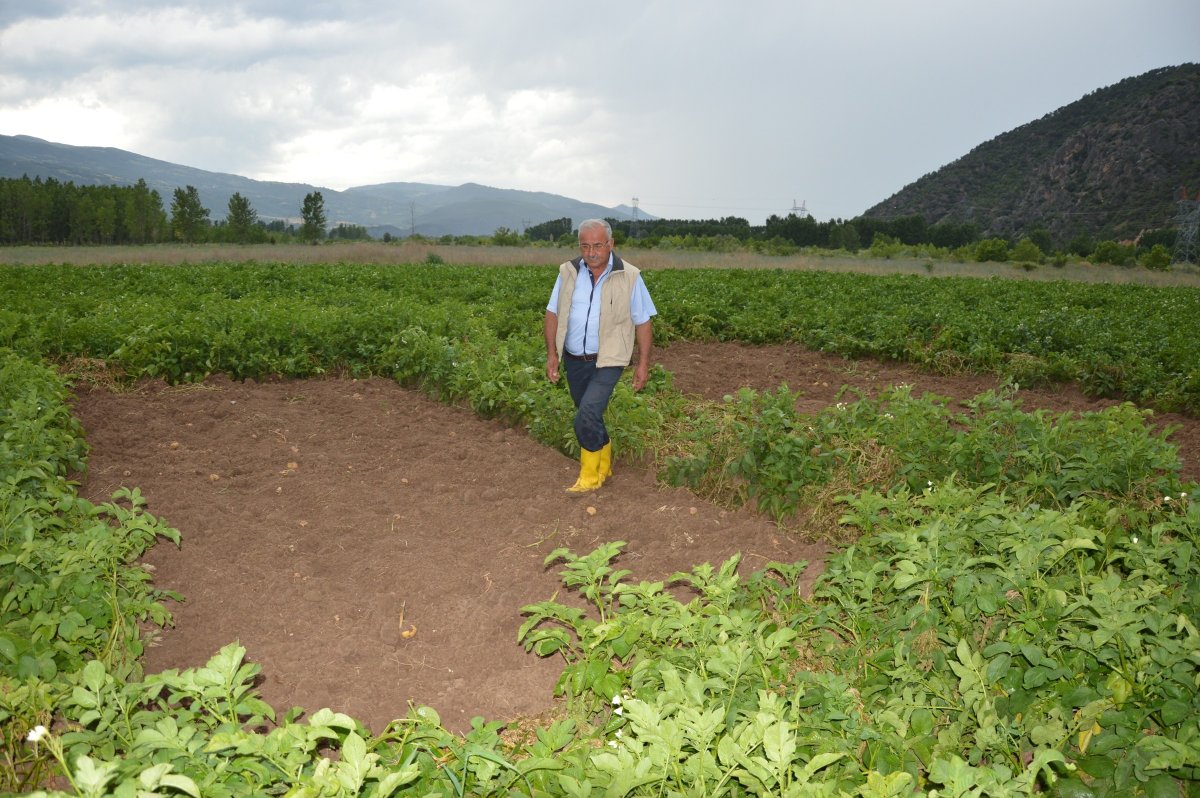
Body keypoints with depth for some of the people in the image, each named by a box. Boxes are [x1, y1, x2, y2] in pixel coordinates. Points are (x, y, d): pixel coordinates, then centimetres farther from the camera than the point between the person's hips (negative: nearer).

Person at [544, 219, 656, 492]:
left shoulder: (629, 277, -8)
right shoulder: (568, 272, 1)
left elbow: (643, 323, -3)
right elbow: (553, 314, 6)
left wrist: (643, 364, -4)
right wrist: (552, 353, 0)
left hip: (607, 361, -4)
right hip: (574, 360, 5)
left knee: (587, 416, -18)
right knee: (591, 417, 15)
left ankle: (590, 476, -2)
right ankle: (604, 465, 35)